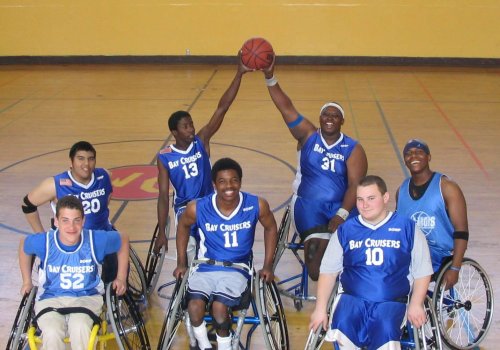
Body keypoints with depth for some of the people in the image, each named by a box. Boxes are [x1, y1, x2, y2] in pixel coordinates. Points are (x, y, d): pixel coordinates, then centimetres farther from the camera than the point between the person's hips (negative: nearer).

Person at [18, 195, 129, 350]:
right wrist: (27, 281, 17)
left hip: (87, 297, 0)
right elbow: (24, 246, 10)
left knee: (80, 328, -34)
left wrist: (121, 278, 9)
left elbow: (123, 240, 5)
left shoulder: (96, 240, -15)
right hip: (50, 299, 0)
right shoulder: (43, 242, -15)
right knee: (52, 334, -31)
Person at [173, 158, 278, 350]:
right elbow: (183, 226, 12)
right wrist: (181, 263, 12)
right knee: (195, 307, -27)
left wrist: (268, 266, 6)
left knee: (219, 307, -28)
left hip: (237, 269, -1)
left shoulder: (257, 205, -12)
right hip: (206, 266, 1)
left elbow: (271, 228, 9)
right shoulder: (198, 208, -12)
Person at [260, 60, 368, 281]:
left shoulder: (353, 149, 3)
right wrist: (270, 77, -17)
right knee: (316, 245, -30)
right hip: (308, 204, 0)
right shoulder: (308, 135, 7)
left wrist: (342, 214, -22)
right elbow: (286, 108, -4)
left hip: (342, 206, 0)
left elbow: (355, 185, -6)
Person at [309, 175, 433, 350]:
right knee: (342, 325, -29)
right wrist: (320, 309, 4)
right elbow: (328, 271, 10)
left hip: (391, 302, -1)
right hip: (352, 299, 1)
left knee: (386, 332, -31)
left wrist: (416, 304, -4)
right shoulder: (345, 230, 8)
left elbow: (422, 272, 8)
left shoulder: (407, 228, 4)